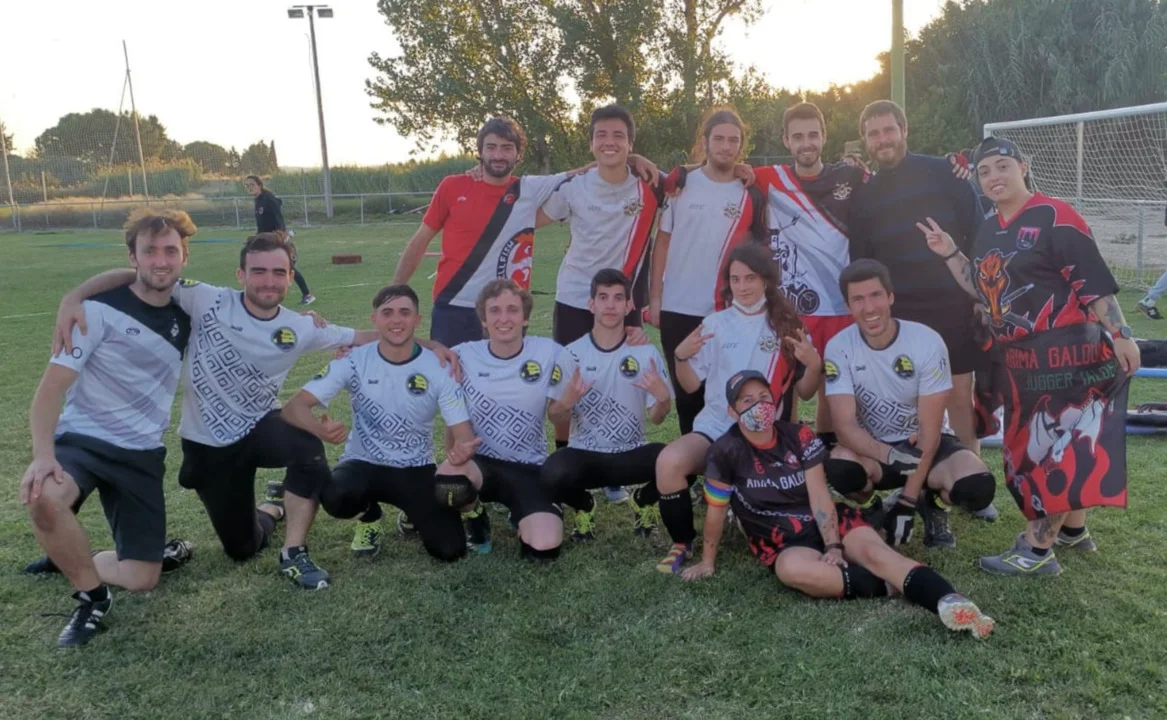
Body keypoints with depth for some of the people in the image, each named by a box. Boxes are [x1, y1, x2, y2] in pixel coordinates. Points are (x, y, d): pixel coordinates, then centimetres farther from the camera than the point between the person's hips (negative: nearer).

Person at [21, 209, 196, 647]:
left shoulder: (185, 316, 4)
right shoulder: (100, 308, -11)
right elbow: (51, 389, -14)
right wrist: (43, 455, -30)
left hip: (142, 454, 4)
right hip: (82, 440, -4)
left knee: (141, 580, 0)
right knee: (43, 497, -38)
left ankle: (72, 560, 33)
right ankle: (92, 595, -11)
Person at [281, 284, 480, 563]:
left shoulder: (439, 368, -11)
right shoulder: (353, 361, -12)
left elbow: (463, 435, -12)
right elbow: (294, 407, -15)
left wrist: (462, 449, -39)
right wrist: (322, 430, -39)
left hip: (416, 470, 1)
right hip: (364, 464, 0)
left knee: (450, 549, -17)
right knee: (336, 497, -35)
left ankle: (417, 513, 20)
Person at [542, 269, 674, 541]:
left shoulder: (646, 352, -1)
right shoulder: (572, 353, -2)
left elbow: (656, 418, 0)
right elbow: (557, 418, -1)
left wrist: (663, 397, -24)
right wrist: (565, 402, -25)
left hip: (631, 454, 1)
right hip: (584, 455, -1)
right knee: (552, 474, -34)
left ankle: (643, 501, 9)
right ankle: (583, 506, 5)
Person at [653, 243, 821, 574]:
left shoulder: (787, 326, 6)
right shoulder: (715, 324, 7)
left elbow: (804, 392, 8)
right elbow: (691, 384, 8)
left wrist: (814, 366, -13)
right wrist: (681, 358, -12)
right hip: (715, 426, 0)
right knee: (668, 461, -29)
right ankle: (682, 543, -6)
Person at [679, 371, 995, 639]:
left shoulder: (800, 437, -2)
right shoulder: (726, 451, -8)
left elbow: (820, 497, -8)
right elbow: (717, 510, -1)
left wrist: (834, 546, -20)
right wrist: (707, 561, 5)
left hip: (828, 521, 2)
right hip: (780, 539, -2)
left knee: (873, 550, -29)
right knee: (792, 569, -38)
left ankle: (948, 601, -51)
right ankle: (888, 586, -31)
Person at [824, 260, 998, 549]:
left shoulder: (927, 342, -18)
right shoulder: (838, 348, -16)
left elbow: (929, 431, -16)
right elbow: (845, 426, -21)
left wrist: (908, 499, -20)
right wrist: (891, 455, -39)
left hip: (926, 443, 0)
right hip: (872, 448, 0)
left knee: (976, 487, -30)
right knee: (838, 467, -34)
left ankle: (934, 505, 7)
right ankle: (869, 510, 2)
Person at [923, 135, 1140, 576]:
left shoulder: (1054, 217, -12)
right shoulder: (989, 233, 12)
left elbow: (1094, 282, -16)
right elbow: (983, 291, 16)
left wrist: (1119, 335, -19)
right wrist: (949, 254, 8)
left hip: (1066, 353, -9)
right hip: (1017, 358, 9)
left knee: (1055, 449, -4)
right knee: (1034, 447, 16)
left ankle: (1036, 550, 2)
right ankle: (1073, 530, 33)